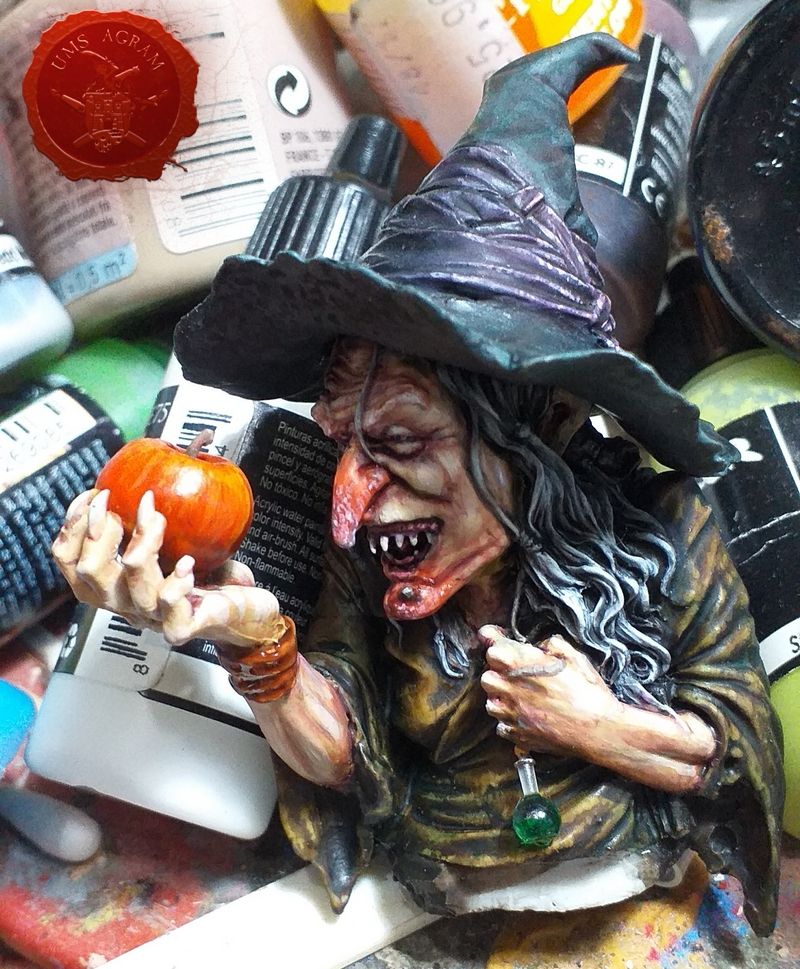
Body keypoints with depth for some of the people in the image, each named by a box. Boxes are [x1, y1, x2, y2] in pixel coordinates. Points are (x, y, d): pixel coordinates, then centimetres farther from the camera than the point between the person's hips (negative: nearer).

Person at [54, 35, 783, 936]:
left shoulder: (659, 530, -22)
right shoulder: (365, 550, -17)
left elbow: (743, 748, -11)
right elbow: (338, 752, -18)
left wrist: (594, 725, -24)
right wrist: (255, 642, -34)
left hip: (623, 855, 0)